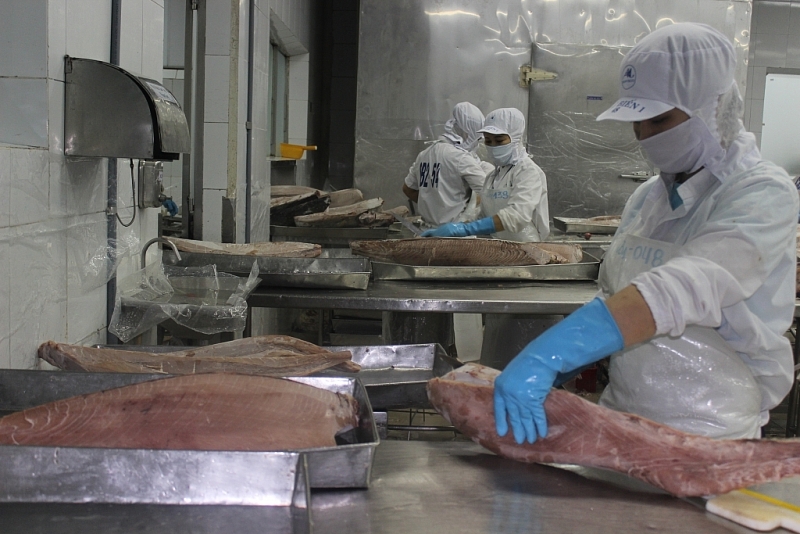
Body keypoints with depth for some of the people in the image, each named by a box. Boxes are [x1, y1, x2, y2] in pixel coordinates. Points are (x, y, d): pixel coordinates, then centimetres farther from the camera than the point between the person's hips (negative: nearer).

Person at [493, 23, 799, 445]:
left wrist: (551, 353, -41)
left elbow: (683, 291, -31)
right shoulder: (646, 197, 6)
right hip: (621, 424, 5)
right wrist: (573, 362, -7)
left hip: (706, 442, -5)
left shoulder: (763, 195, -15)